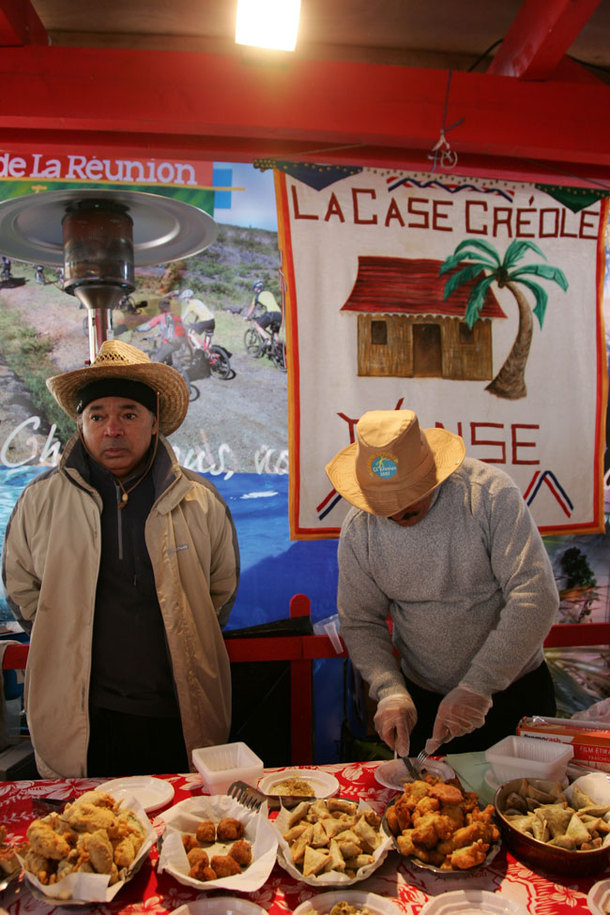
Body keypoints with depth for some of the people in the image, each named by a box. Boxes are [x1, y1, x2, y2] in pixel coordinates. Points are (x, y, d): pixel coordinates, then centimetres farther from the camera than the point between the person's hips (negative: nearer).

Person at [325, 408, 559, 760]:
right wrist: (391, 692, -20)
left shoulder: (490, 491, -22)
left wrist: (478, 686, -27)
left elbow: (536, 595, -25)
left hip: (515, 689, -1)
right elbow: (360, 623, -4)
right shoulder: (358, 529, -12)